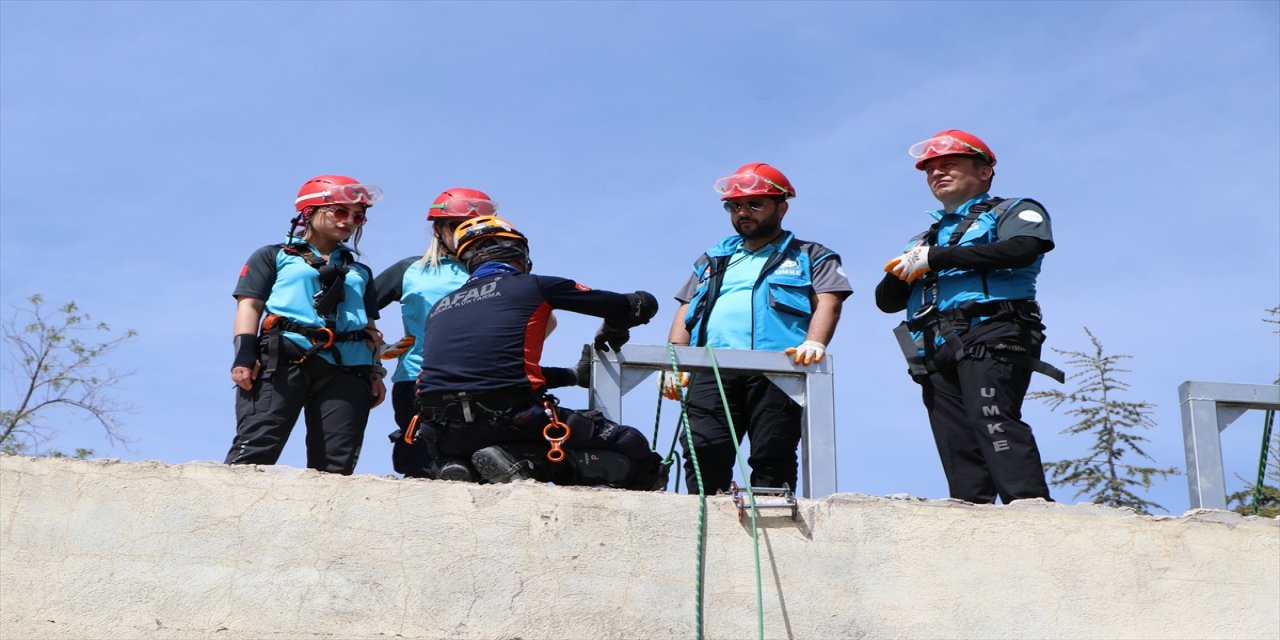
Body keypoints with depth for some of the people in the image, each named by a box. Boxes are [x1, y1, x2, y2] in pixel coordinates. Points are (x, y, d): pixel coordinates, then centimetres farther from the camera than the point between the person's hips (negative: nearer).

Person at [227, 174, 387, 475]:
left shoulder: (360, 272, 32)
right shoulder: (275, 257, 19)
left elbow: (369, 329, 28)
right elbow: (249, 305, 8)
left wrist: (375, 373, 13)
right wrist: (244, 354, -8)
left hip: (346, 367, 4)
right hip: (283, 359, -4)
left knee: (336, 466, -6)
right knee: (256, 449, -19)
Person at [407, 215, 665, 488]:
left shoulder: (439, 307, 23)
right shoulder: (534, 286, 9)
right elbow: (642, 305, 15)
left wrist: (572, 374, 40)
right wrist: (612, 332, 38)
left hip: (444, 433, 5)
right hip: (509, 421, -5)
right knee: (634, 449, 7)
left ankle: (459, 466, 5)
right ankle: (522, 459, -13)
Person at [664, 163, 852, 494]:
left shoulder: (810, 257, 20)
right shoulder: (713, 259, 32)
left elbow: (828, 302, 4)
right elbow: (686, 311, 24)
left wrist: (815, 343, -17)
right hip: (712, 369, 3)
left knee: (772, 459, -12)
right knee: (704, 452, -14)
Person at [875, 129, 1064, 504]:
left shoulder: (1014, 212, 15)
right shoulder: (928, 237, 32)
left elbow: (1021, 248, -10)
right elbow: (887, 301, 27)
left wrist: (935, 259, -9)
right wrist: (903, 271, 1)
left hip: (991, 335, -6)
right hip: (936, 351, 6)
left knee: (992, 421, -24)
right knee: (957, 445, -6)